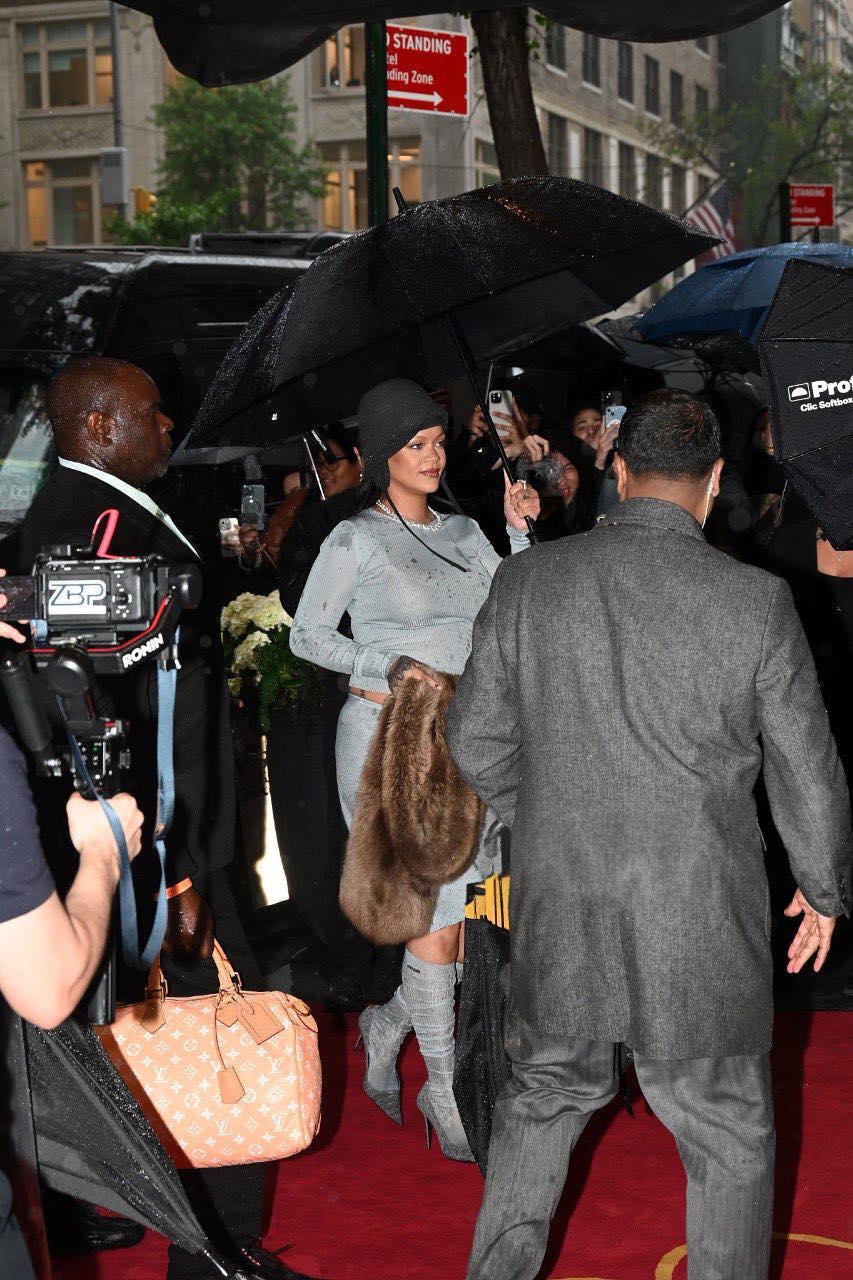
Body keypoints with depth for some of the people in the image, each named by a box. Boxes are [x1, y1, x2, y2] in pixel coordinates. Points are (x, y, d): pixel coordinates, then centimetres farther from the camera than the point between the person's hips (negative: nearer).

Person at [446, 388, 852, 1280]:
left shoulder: (527, 581, -6)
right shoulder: (755, 603, -13)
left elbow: (474, 739, 3)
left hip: (558, 914, 3)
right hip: (701, 935, -3)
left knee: (542, 1101, 24)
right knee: (729, 1142, 15)